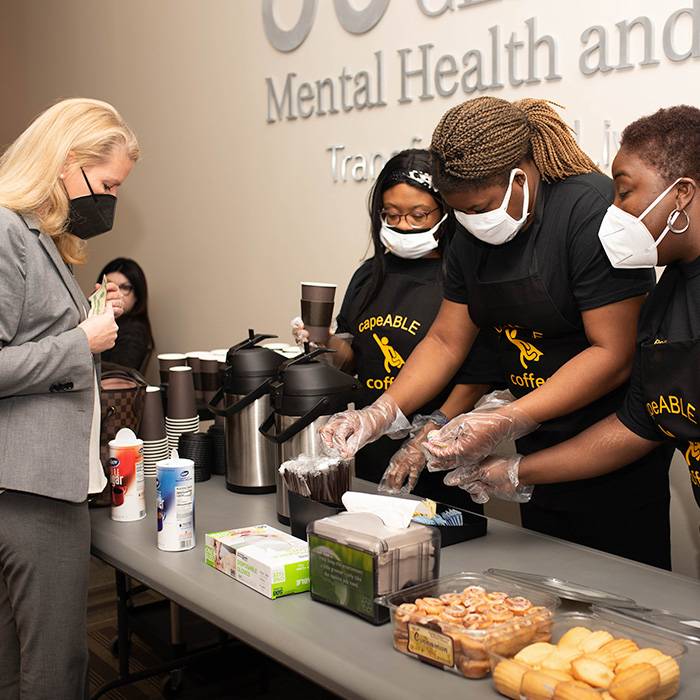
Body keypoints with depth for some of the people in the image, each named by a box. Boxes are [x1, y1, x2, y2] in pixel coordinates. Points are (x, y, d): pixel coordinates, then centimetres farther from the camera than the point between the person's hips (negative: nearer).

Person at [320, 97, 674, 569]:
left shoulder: (592, 209, -19)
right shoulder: (475, 237, 5)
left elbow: (614, 355, -22)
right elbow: (446, 341, 9)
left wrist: (508, 421, -28)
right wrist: (380, 415, -4)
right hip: (538, 447, 7)